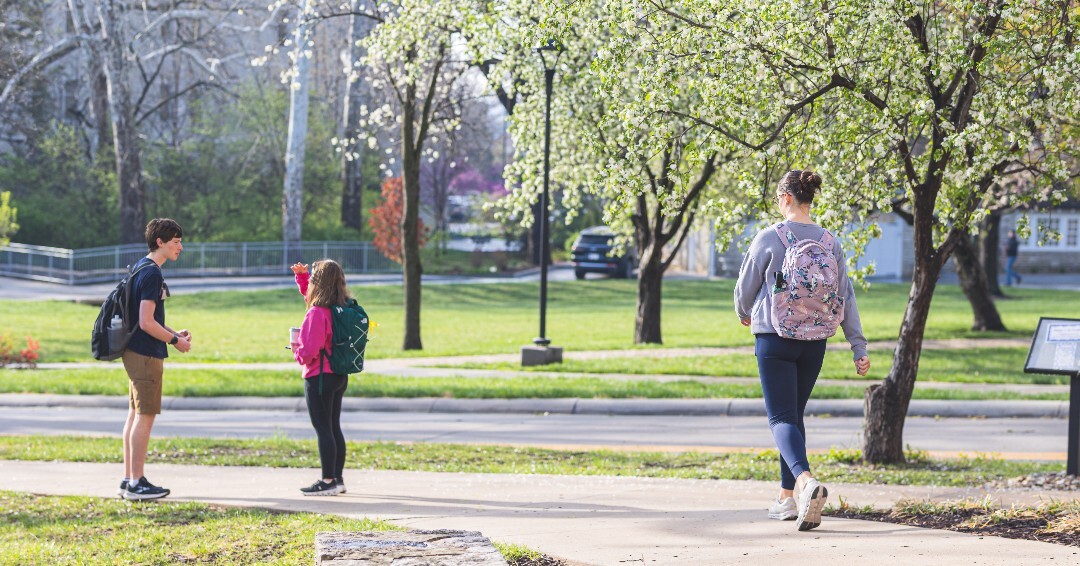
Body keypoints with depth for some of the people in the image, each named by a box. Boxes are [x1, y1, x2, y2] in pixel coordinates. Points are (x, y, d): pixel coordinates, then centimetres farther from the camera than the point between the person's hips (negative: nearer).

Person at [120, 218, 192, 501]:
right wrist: (175, 340, -10)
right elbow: (146, 322, -21)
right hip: (146, 355, -10)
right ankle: (136, 483, -5)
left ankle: (128, 480, 17)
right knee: (145, 416, -7)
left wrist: (174, 333, 14)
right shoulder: (151, 273, -16)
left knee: (136, 415, 12)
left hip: (135, 352, 10)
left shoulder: (141, 268, 15)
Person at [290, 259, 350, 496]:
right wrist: (301, 276, 16)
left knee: (323, 429, -4)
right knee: (334, 427, 15)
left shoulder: (316, 314, -20)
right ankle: (337, 479, 20)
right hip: (339, 376, 9)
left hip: (319, 377, -9)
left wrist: (296, 351, -3)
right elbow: (308, 293, 27)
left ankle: (327, 481, -2)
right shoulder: (343, 308, 6)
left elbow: (308, 351, -23)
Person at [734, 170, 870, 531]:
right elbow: (845, 298, 4)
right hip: (814, 342, 5)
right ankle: (788, 498, 21)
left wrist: (744, 313, 23)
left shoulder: (769, 238, -9)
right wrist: (858, 347, 7)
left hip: (774, 339, -5)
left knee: (782, 418, -6)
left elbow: (746, 286, 1)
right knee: (795, 415, 18)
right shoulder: (830, 243, 2)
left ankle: (805, 479, -33)